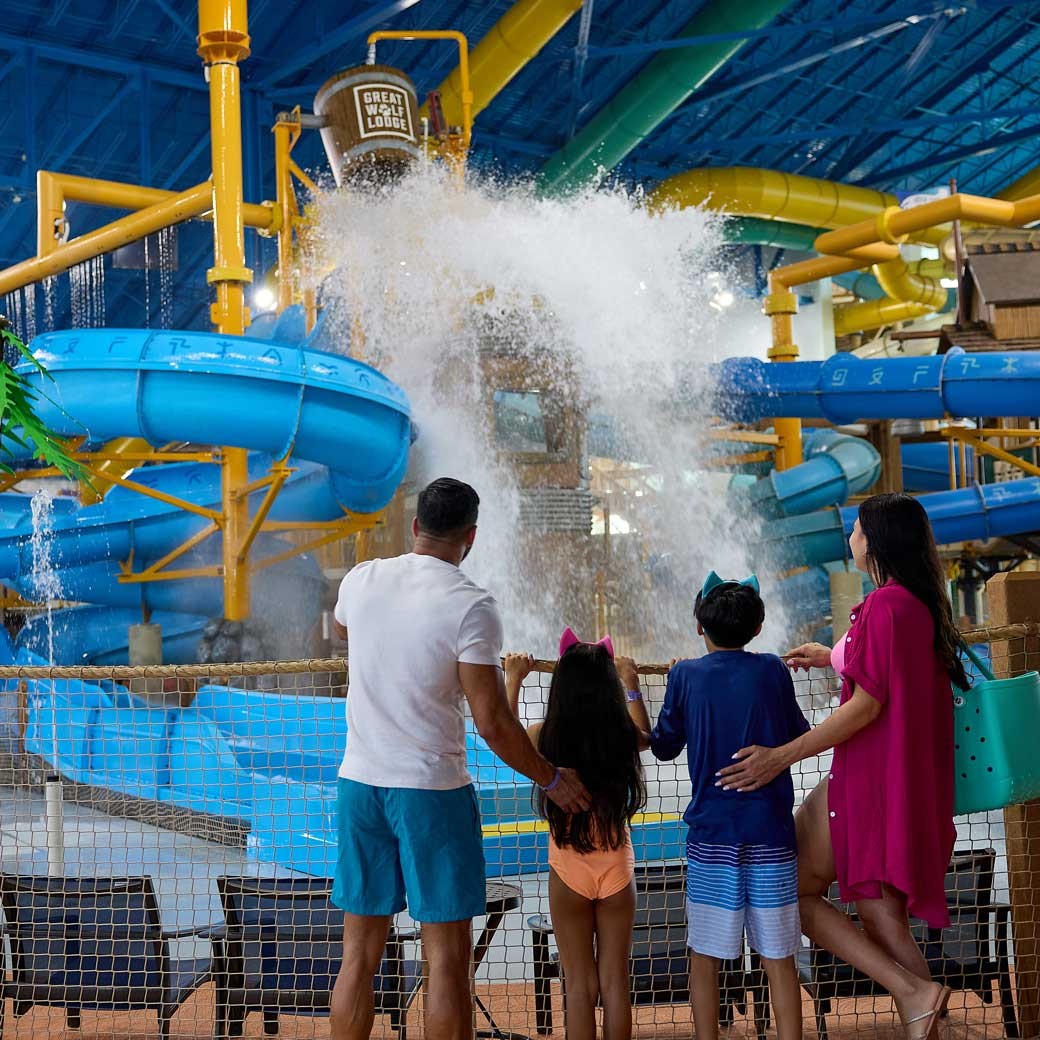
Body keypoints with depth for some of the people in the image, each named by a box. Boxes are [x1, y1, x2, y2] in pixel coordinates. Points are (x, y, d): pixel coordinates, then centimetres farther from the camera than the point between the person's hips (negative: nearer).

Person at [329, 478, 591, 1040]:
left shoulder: (361, 580, 3)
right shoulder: (470, 605, -13)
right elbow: (492, 724, -15)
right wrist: (552, 779, -1)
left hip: (359, 782, 5)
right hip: (432, 789, -5)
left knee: (359, 955, 12)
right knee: (447, 959, 3)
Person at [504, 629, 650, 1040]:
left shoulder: (545, 737, -13)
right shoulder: (624, 738, -10)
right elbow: (646, 734, 17)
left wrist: (512, 681, 22)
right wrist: (631, 683, 28)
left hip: (569, 868, -1)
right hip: (616, 867, 1)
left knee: (580, 984, 8)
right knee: (615, 981, 11)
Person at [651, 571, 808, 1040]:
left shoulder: (686, 676, -2)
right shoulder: (772, 671, 0)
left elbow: (663, 746, 9)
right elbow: (799, 736, 12)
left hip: (711, 833, -1)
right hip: (770, 833, 1)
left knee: (705, 957, 8)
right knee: (778, 957, 6)